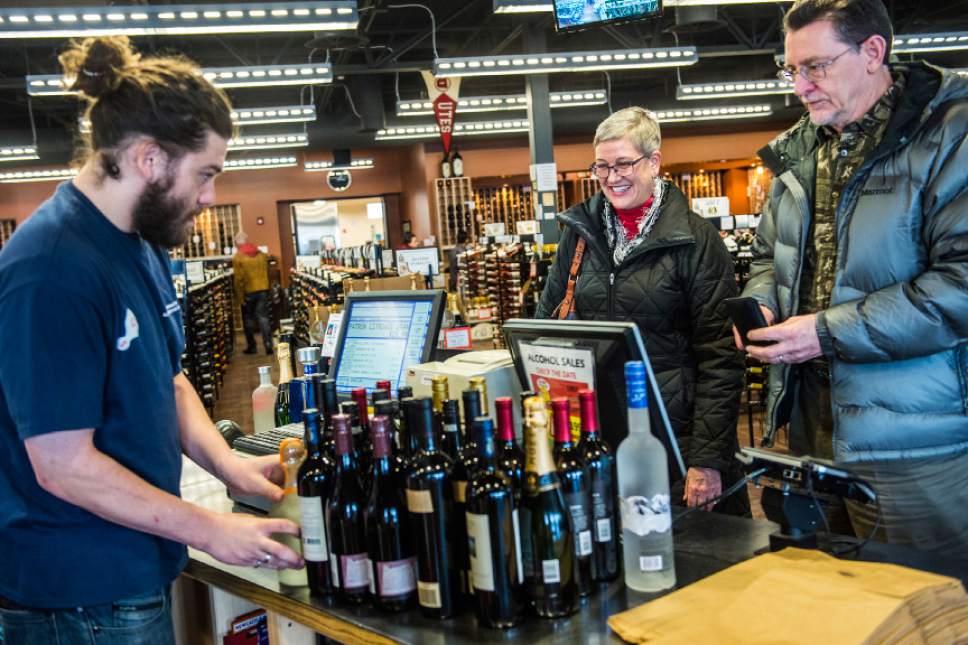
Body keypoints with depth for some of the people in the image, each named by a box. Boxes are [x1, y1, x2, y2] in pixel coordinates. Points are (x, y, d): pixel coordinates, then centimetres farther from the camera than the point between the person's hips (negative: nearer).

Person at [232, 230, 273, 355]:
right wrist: (267, 288, 13)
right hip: (263, 289, 3)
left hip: (248, 292, -3)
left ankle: (251, 346, 14)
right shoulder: (261, 254, 6)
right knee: (263, 316, 4)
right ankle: (268, 344, -6)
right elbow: (267, 271, 7)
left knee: (248, 318, 10)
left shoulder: (238, 257, -8)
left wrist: (240, 297, -7)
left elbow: (239, 279, -11)